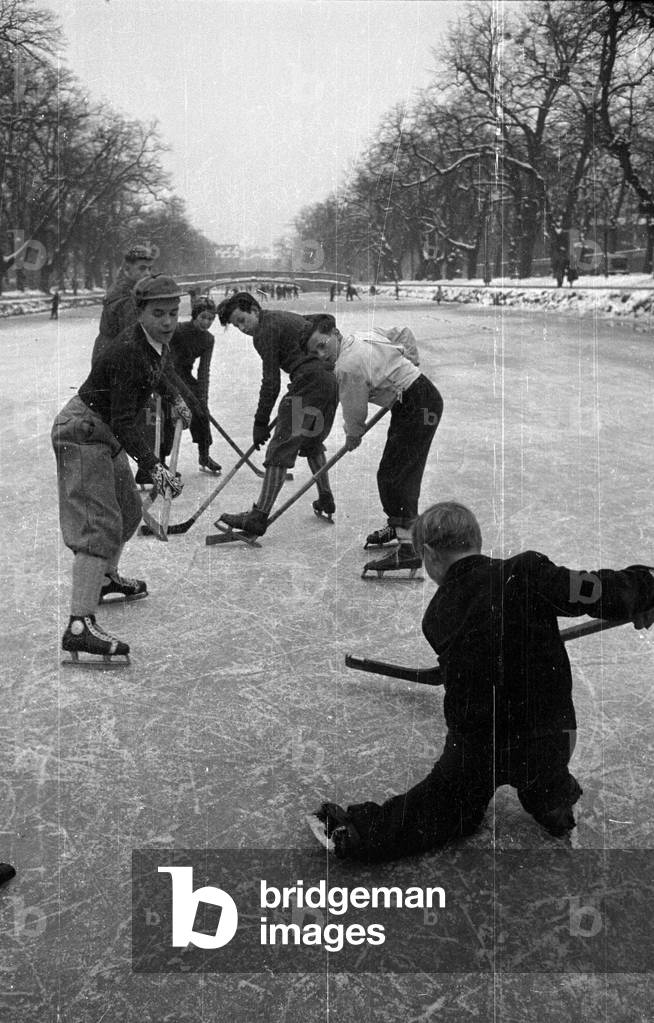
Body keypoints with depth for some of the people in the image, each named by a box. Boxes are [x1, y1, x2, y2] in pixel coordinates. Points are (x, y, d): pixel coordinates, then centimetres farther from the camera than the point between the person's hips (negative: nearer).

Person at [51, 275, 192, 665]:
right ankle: (80, 625, -25)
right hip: (82, 432, -10)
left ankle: (105, 578, 47)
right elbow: (124, 423, -30)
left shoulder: (158, 344, 2)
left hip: (105, 434, 10)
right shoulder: (129, 354, -27)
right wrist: (153, 466, -36)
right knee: (101, 526, -18)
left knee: (129, 509, 23)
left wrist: (176, 397, 36)